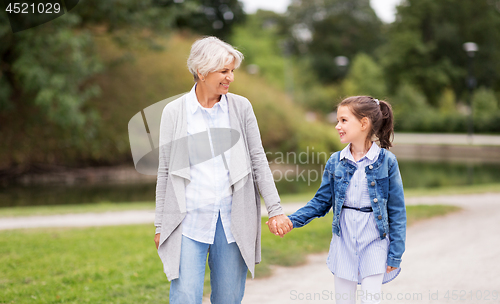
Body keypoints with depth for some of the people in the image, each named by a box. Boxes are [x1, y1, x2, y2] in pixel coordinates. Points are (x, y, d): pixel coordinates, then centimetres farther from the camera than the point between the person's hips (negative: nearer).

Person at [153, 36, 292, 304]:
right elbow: (165, 171, 4)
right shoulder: (174, 112, 0)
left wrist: (275, 209, 2)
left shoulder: (241, 107, 5)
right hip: (189, 220, -2)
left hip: (233, 221, 2)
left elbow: (258, 160, 7)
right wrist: (160, 225, 4)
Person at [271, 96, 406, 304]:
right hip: (343, 239, 4)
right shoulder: (335, 162, 1)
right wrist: (291, 221, -7)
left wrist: (395, 253, -6)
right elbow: (321, 202, 7)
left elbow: (396, 210, -6)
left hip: (374, 241, -3)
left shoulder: (386, 161, -9)